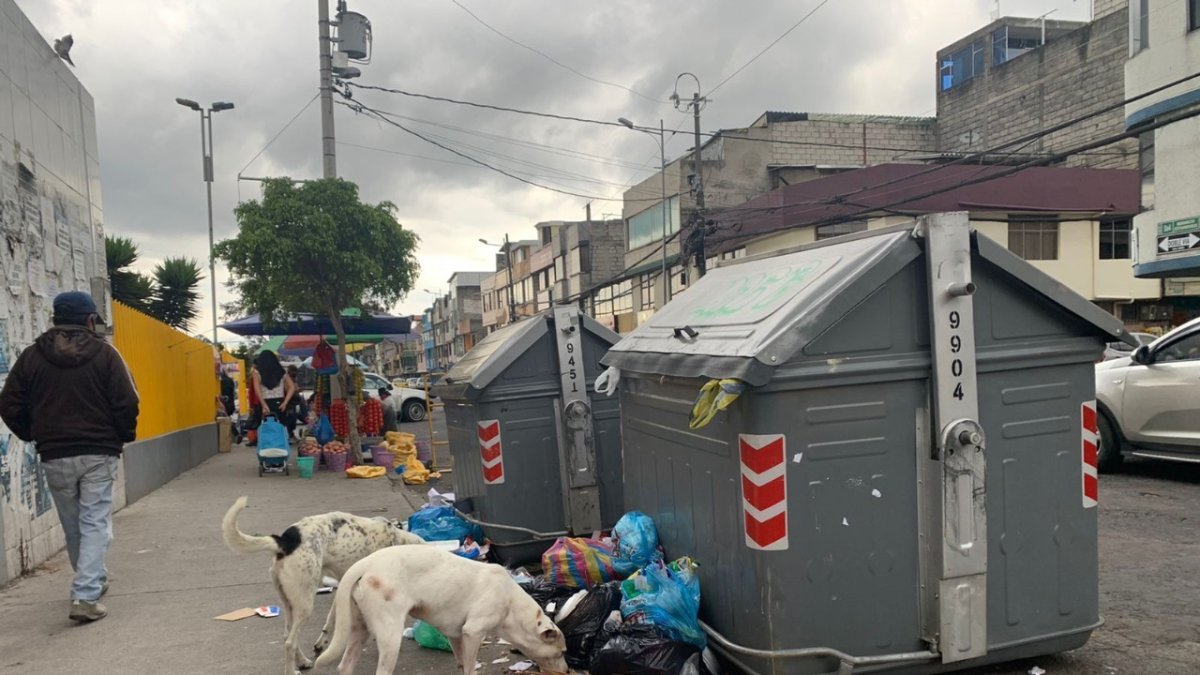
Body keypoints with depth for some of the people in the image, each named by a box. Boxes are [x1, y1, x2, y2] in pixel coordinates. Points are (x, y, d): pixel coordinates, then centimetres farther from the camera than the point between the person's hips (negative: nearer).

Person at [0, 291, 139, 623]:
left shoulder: (31, 356, 2)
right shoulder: (104, 353, -7)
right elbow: (127, 403, -11)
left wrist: (33, 436, 18)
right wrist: (123, 437, 5)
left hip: (54, 456, 3)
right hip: (98, 453, -3)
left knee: (72, 526, 18)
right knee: (95, 523, 0)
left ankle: (91, 581, 35)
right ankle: (85, 596, -9)